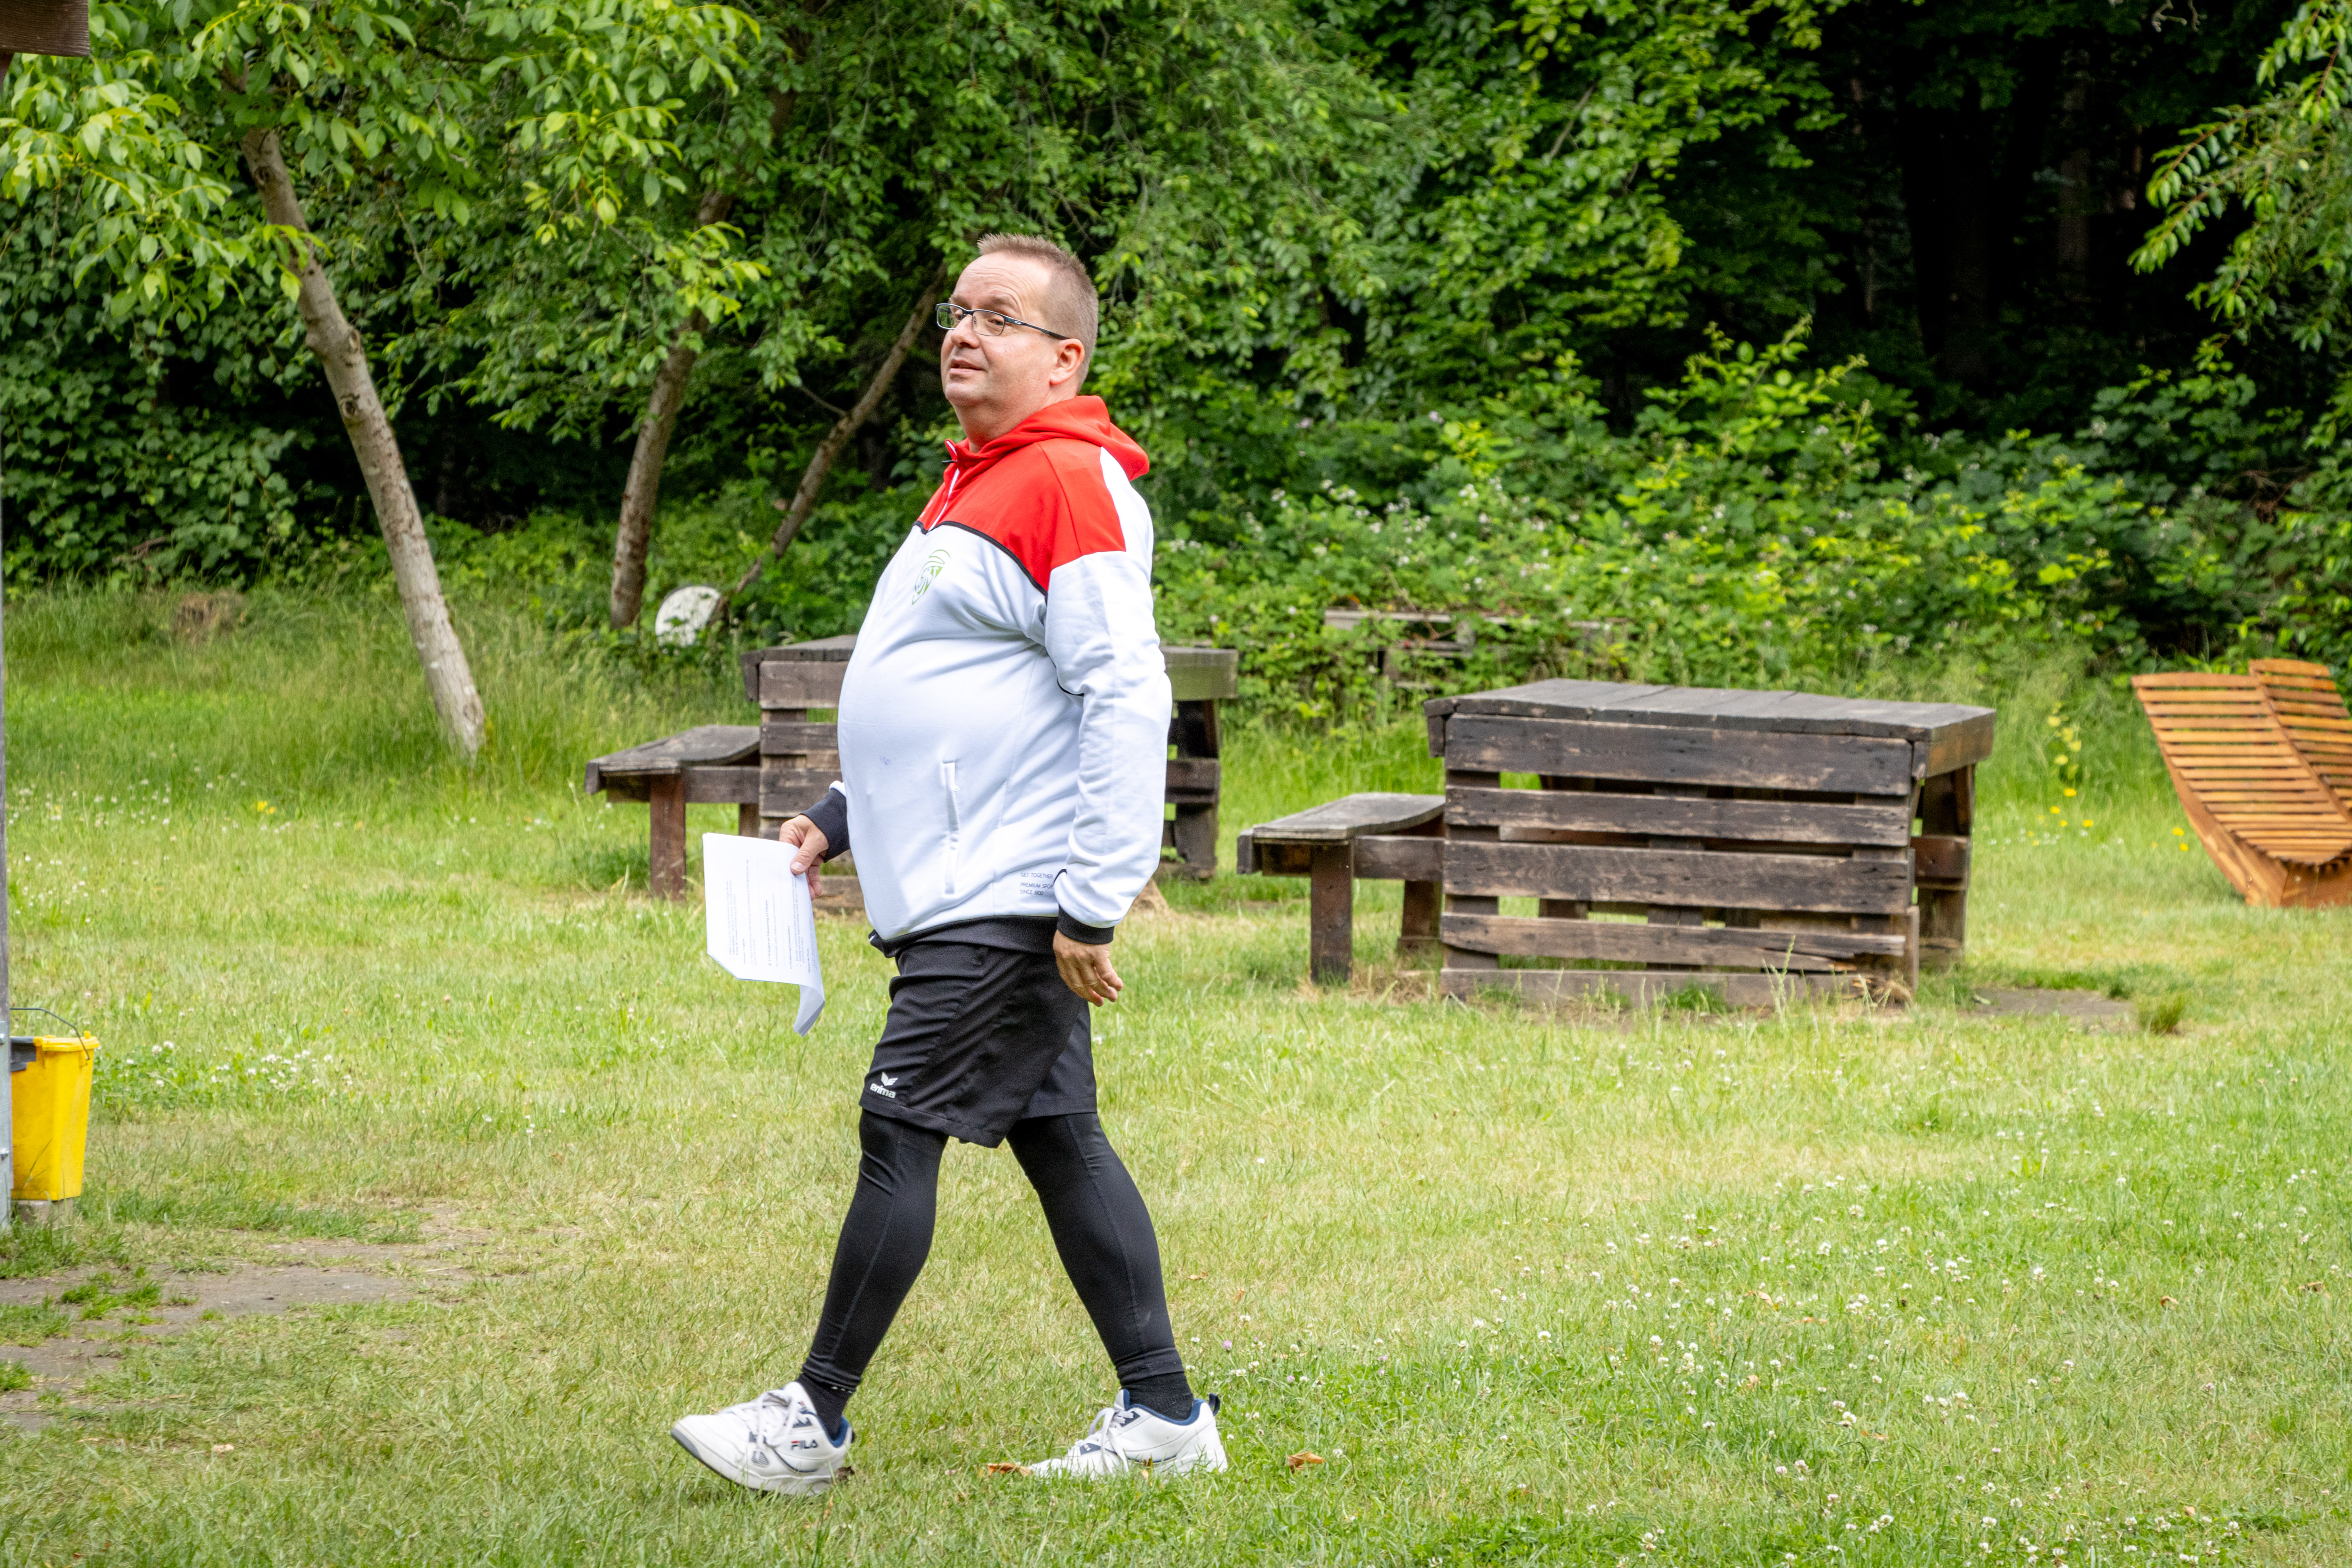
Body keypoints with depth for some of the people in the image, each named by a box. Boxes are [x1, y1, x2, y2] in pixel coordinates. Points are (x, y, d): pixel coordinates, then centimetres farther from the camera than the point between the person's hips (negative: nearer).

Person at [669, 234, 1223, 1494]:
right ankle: (1162, 1414, 14)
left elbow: (1127, 697, -21)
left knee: (901, 1128, -7)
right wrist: (838, 816, 20)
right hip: (957, 887, 10)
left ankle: (813, 1421, 0)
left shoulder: (1071, 484, -14)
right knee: (1056, 1139, 10)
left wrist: (1093, 906, -23)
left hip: (1009, 900, -10)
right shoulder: (976, 485, 18)